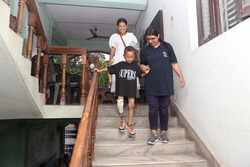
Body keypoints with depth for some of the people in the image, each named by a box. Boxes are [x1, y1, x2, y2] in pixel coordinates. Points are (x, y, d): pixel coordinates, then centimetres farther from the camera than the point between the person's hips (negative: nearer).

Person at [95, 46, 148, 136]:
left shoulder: (135, 66, 2)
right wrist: (100, 70, 6)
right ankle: (121, 120, 18)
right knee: (120, 102, -10)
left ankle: (129, 124, 20)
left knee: (131, 105, 4)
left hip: (131, 88, 1)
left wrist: (145, 73, -6)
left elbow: (140, 74, 12)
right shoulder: (120, 65, -1)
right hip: (121, 88, -1)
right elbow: (109, 69, 6)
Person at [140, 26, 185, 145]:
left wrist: (180, 76, -3)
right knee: (153, 108, -2)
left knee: (164, 108, 6)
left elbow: (174, 63, 5)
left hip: (165, 84, 0)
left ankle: (164, 133, 19)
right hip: (151, 85, 1)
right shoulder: (145, 50, 9)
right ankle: (153, 134, 8)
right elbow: (142, 64, 19)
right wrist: (143, 67, -5)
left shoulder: (167, 47, 5)